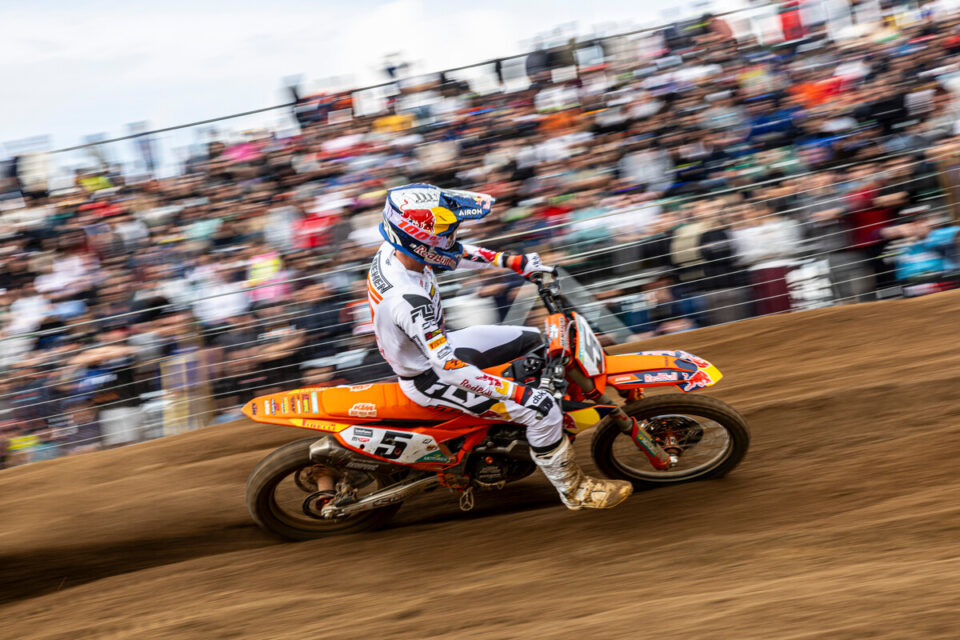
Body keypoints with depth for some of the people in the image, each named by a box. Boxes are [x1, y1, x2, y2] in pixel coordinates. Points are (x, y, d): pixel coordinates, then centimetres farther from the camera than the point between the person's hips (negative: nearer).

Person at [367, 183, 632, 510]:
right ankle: (574, 490, 8)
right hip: (430, 378, -9)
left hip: (435, 346, 9)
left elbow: (452, 251, 9)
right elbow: (450, 370, -39)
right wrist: (515, 392, -34)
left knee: (534, 341, 15)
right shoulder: (408, 300, -39)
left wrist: (512, 261, 7)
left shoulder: (395, 249, -12)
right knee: (542, 409, -13)